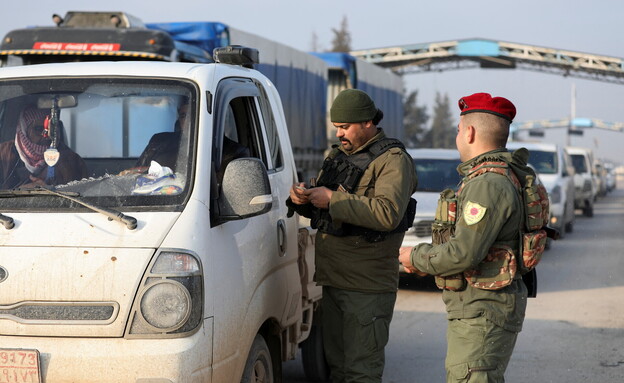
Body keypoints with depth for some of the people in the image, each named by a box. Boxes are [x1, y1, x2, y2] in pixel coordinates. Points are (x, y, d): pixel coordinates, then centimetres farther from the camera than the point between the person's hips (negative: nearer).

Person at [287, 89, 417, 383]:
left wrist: (333, 200, -23)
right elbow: (319, 210, 24)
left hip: (367, 287, -8)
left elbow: (389, 213, -25)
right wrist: (302, 199, -1)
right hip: (332, 281, 8)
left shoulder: (392, 160, -9)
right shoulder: (339, 155, 18)